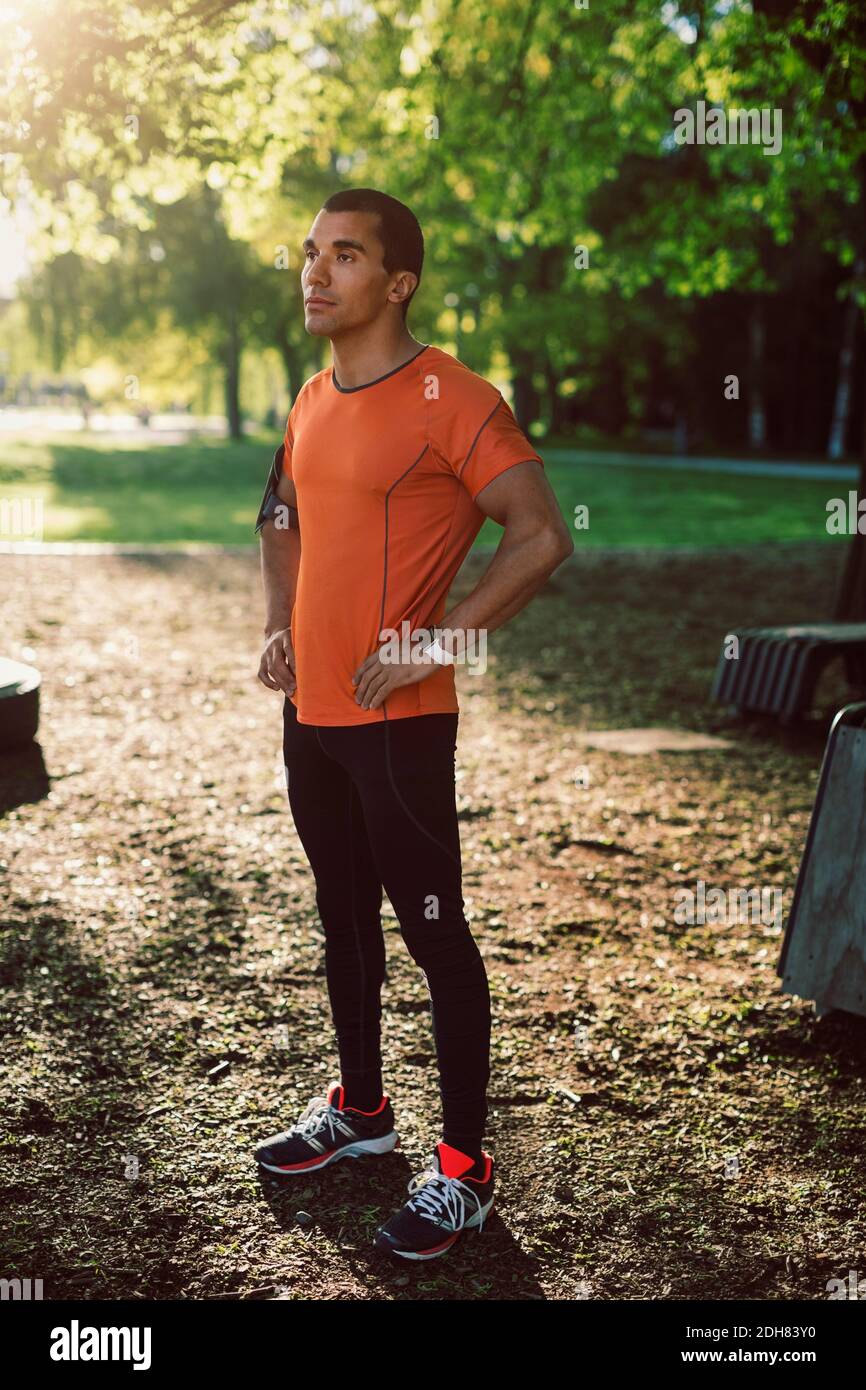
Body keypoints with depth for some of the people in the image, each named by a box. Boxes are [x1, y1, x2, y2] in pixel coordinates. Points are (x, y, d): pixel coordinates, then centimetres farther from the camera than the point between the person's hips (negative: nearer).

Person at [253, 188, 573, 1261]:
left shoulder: (450, 400, -14)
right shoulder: (312, 401, 11)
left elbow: (541, 536, -19)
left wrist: (437, 643, -20)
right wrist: (279, 626, 12)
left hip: (399, 721, -8)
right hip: (313, 711, 8)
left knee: (434, 933, 0)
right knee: (344, 918, 19)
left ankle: (462, 1167, 11)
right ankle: (358, 1108, 36)